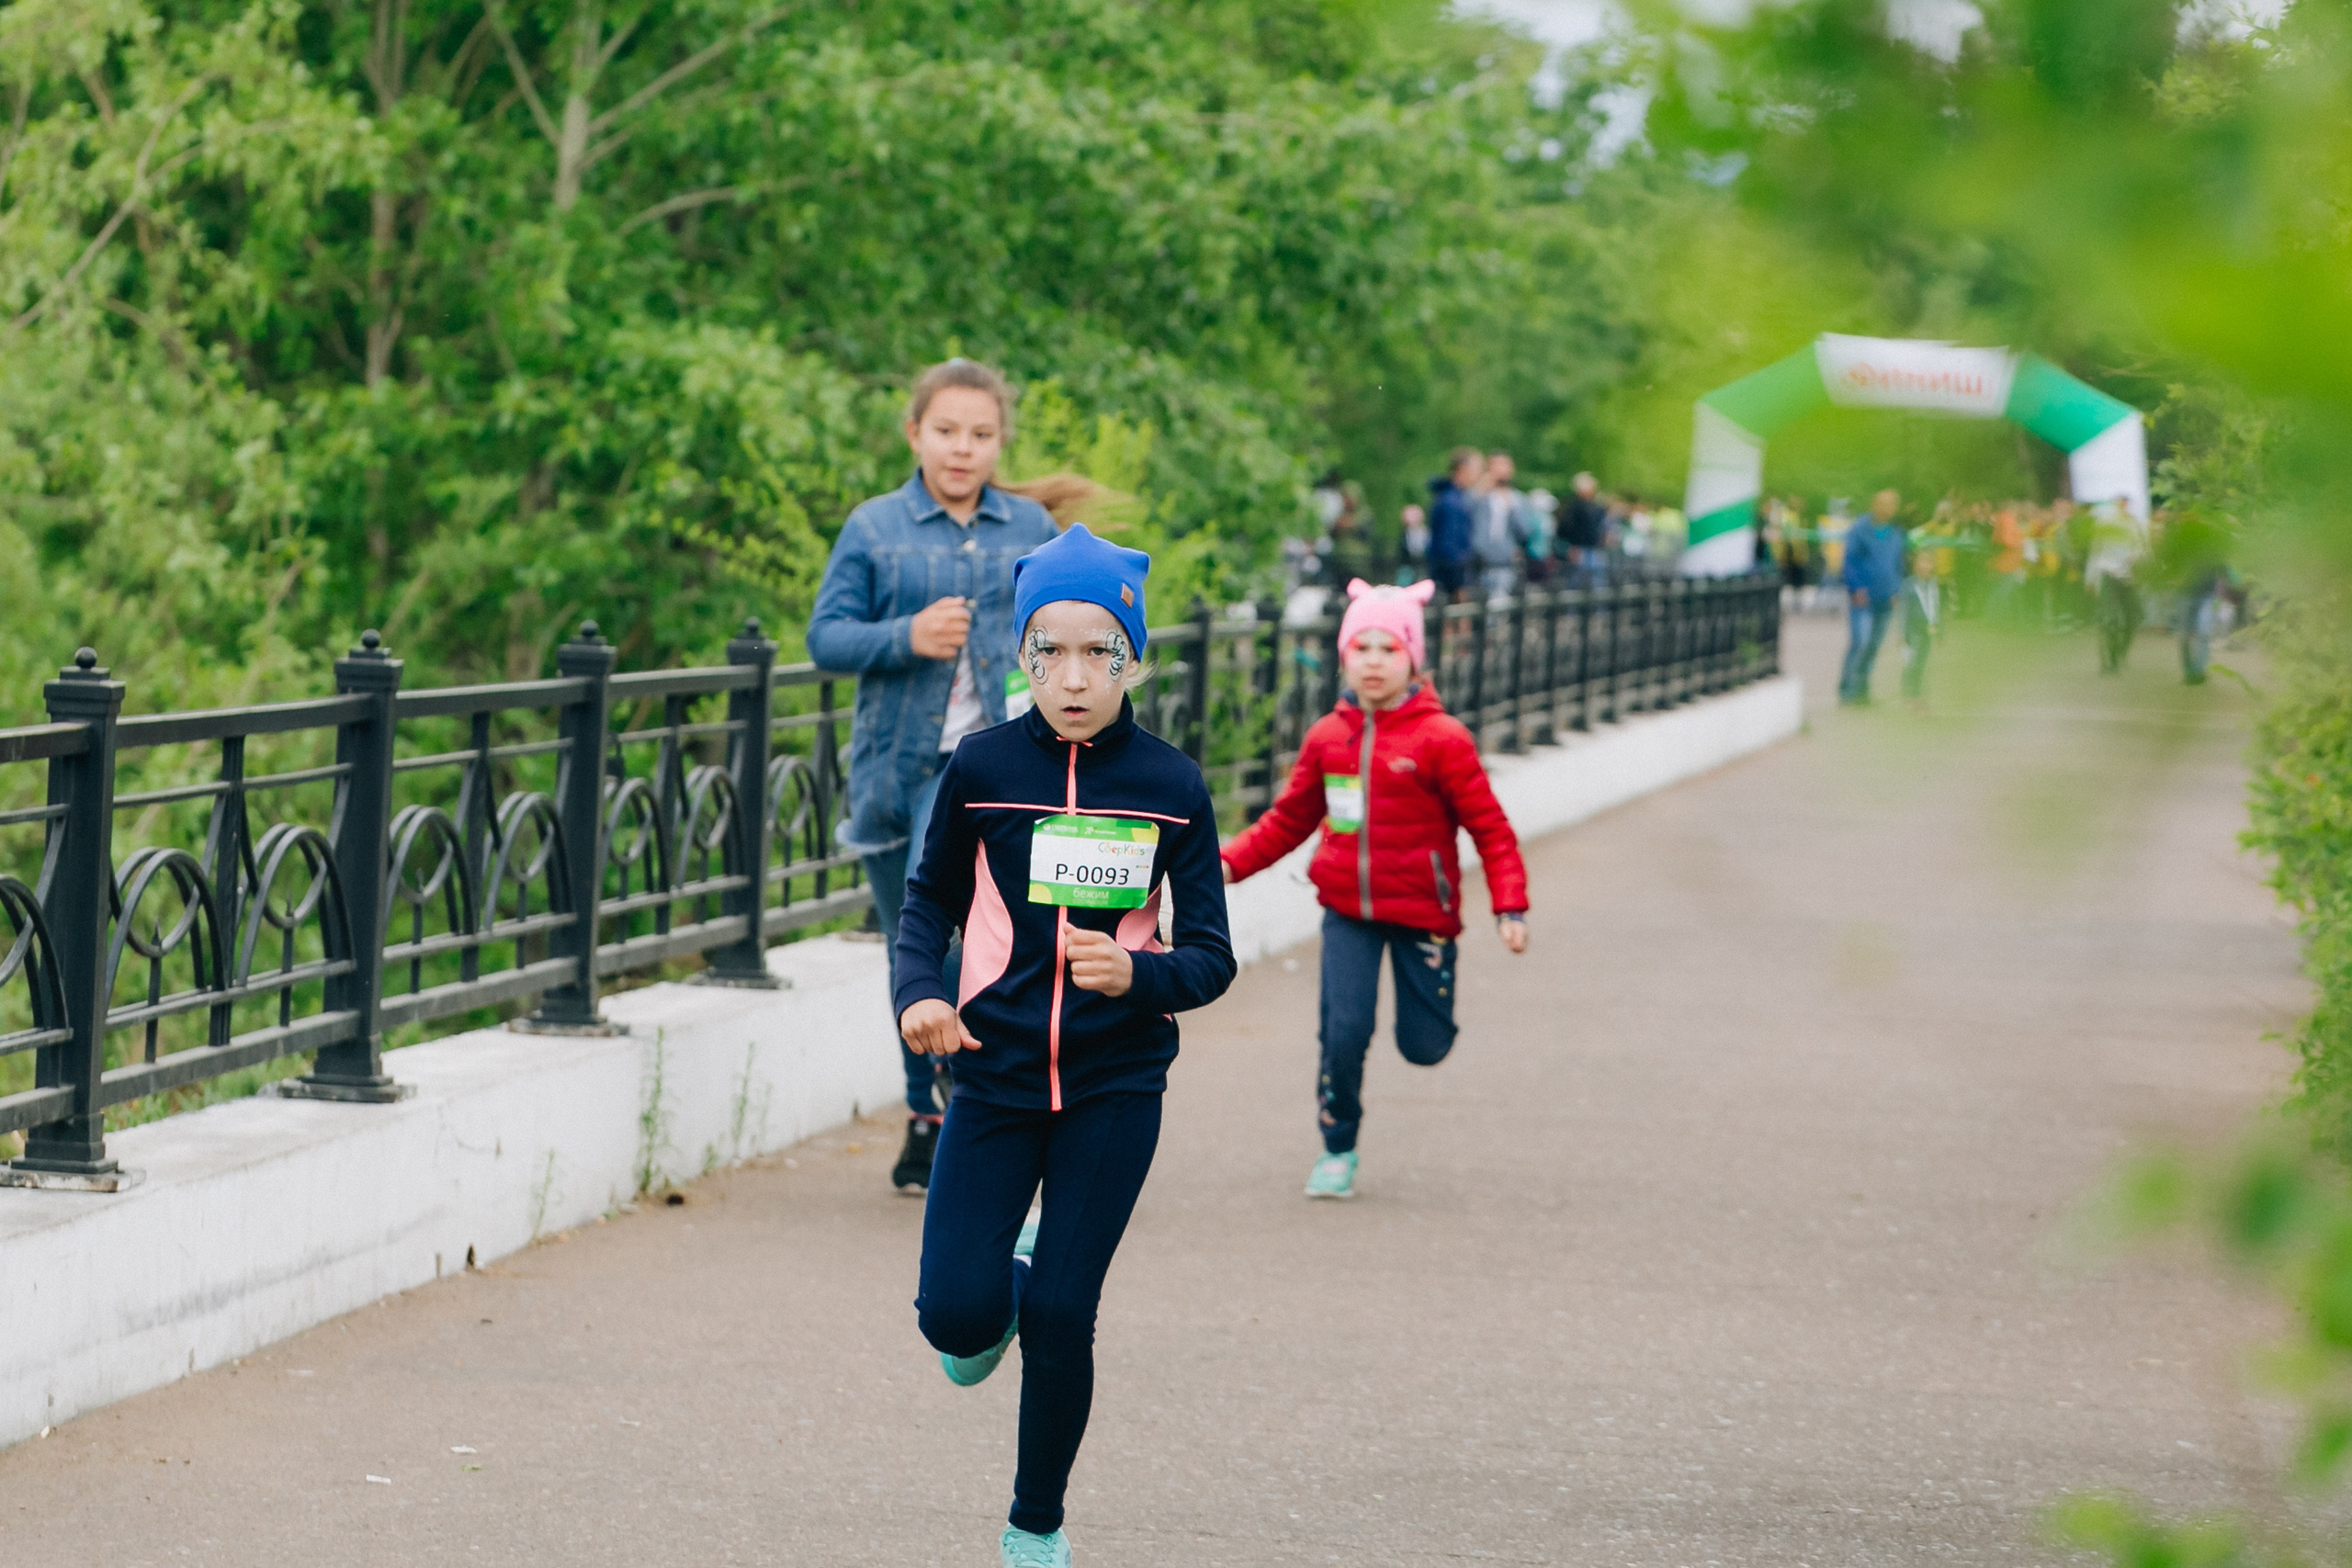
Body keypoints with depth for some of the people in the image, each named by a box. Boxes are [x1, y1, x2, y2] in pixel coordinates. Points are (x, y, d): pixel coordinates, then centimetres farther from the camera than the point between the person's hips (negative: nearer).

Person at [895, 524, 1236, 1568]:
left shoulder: (1171, 787, -6)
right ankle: (994, 1295, 30)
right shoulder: (983, 769, -4)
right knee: (957, 1316, -8)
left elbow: (1210, 958, -4)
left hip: (1114, 1088, -1)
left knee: (1060, 1319, -2)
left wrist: (1135, 974, -25)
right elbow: (930, 903, 8)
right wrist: (921, 992, -11)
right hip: (995, 1072, 1)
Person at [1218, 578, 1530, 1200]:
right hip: (1348, 913, 2)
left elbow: (1489, 827, -9)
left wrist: (1510, 905, -18)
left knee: (1423, 1046, 3)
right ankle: (1337, 1151, 11)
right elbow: (1289, 820, 12)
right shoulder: (1327, 736, 2)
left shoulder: (1441, 739, -11)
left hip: (1420, 912, -2)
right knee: (1343, 1032, -11)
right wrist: (1230, 863, 1)